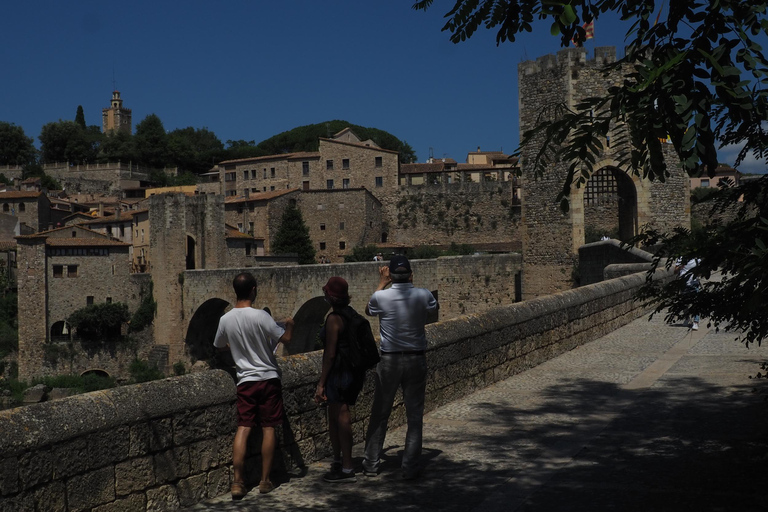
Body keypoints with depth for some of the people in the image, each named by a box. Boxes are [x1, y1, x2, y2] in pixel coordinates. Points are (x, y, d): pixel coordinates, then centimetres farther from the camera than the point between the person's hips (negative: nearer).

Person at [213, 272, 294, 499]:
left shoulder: (225, 320, -2)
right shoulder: (260, 316, -16)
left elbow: (219, 346, 15)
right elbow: (285, 338, -13)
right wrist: (290, 324, 8)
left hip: (245, 380, 3)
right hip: (268, 378, -3)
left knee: (243, 428, 5)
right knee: (268, 429, 6)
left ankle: (238, 482, -1)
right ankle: (265, 481, 11)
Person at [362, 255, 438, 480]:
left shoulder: (381, 297, -11)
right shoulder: (423, 295, -9)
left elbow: (368, 311, 13)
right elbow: (434, 306, 16)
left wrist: (382, 283, 17)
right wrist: (411, 284, 18)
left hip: (389, 361, 0)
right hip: (416, 360, 0)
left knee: (379, 415, 13)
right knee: (415, 416, 7)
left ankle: (371, 464, 20)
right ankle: (410, 467, 8)